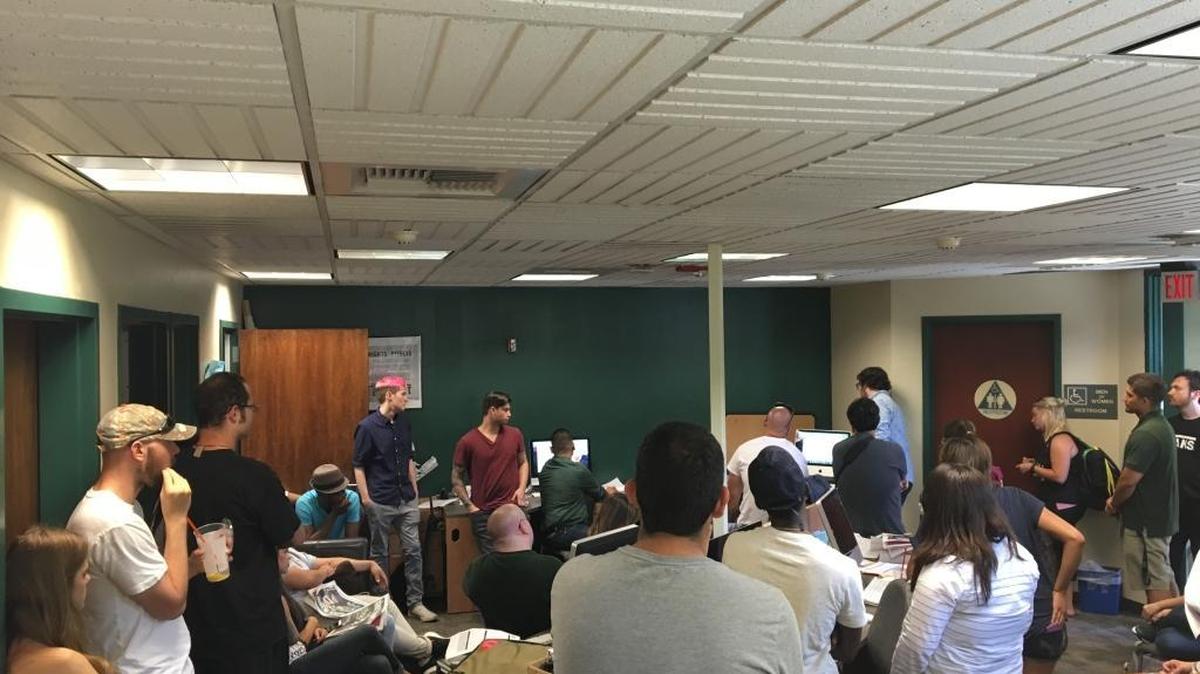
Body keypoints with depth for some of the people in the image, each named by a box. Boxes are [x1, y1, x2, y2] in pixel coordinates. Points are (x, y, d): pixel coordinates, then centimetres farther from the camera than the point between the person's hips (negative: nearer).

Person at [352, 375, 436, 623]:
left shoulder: (404, 422, 7)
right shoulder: (367, 427, -11)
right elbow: (359, 466, -9)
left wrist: (414, 490, 13)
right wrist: (366, 500, -13)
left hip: (406, 500, 5)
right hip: (380, 503, -5)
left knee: (413, 550, 4)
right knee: (379, 554, 8)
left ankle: (415, 602, 13)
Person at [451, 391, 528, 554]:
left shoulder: (515, 434, 4)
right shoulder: (467, 442, -5)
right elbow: (456, 477, 3)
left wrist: (522, 488, 0)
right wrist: (469, 505, -5)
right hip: (484, 513, -2)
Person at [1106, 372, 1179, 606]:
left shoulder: (1146, 434, -24)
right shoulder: (1162, 426, 9)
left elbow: (1129, 480, -24)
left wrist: (1113, 503, -5)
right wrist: (1118, 499, 10)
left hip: (1146, 522, -10)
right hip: (1162, 516, 10)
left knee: (1155, 582, -1)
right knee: (1164, 577, 19)